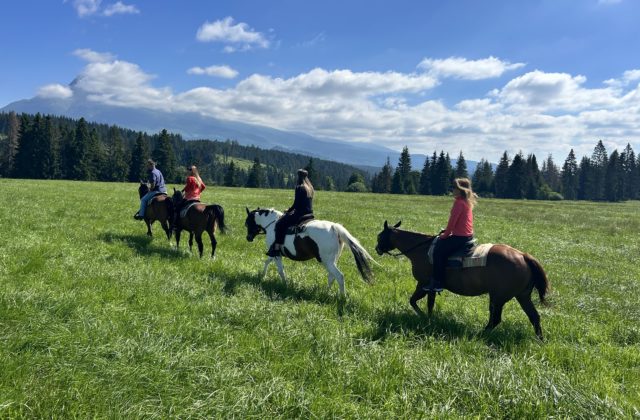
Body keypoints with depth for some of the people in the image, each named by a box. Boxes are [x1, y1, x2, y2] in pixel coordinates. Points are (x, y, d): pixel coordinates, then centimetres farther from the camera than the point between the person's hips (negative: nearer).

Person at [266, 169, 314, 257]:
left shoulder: (299, 188, -13)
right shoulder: (310, 188, 12)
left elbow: (296, 204, -15)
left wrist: (288, 211, 2)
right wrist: (291, 210, 20)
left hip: (300, 214, -9)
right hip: (309, 214, 9)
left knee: (280, 224, -6)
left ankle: (277, 247, -13)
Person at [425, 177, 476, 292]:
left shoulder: (459, 202, -16)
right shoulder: (467, 201, 14)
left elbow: (452, 221, -17)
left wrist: (446, 234, -4)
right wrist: (447, 232, 18)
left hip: (460, 236, -11)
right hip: (468, 235, 11)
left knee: (439, 250, -14)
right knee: (440, 243, 24)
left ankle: (437, 283, -15)